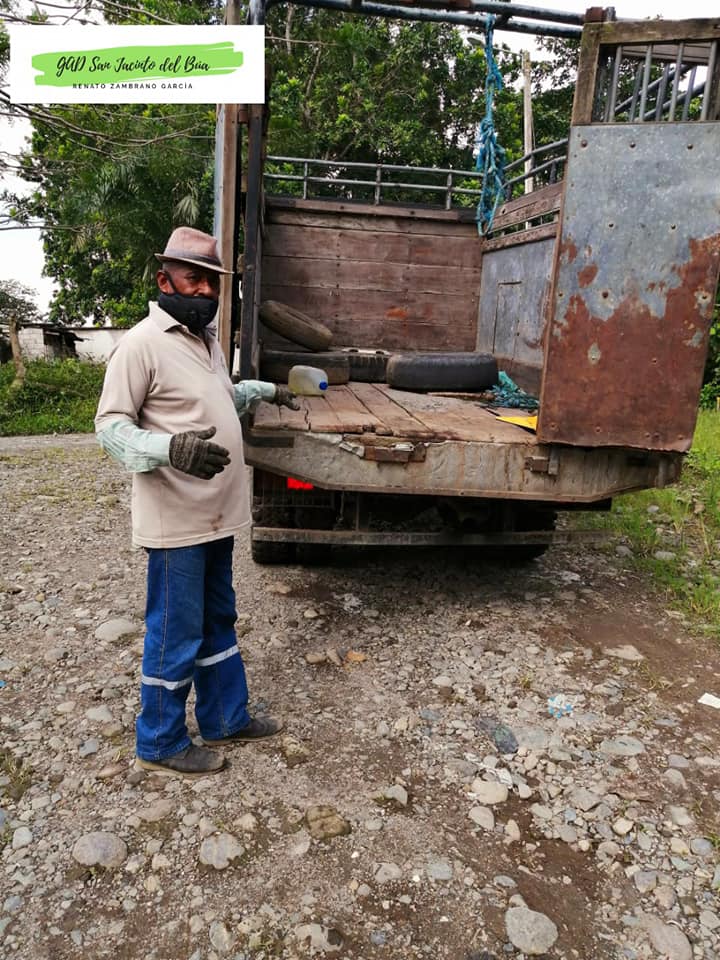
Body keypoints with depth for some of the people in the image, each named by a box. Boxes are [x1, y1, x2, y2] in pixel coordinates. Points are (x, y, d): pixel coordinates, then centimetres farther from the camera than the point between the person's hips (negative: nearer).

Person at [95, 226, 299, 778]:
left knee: (218, 623, 20)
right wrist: (171, 448, -32)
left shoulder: (206, 337, 13)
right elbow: (110, 425, -16)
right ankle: (160, 744, 26)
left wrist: (263, 390, 24)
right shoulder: (142, 344, -15)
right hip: (176, 521, -9)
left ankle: (226, 719, 37)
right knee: (176, 636, 5)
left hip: (217, 515, 9)